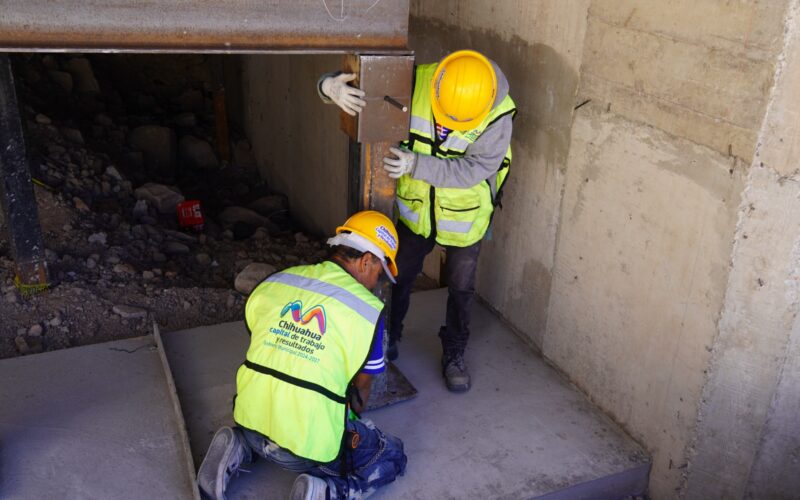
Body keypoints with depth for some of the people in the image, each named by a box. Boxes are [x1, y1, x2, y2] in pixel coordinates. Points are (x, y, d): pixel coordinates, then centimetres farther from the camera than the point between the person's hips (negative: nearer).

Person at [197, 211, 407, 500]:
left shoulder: (273, 282, 3)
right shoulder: (369, 310, -9)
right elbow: (361, 391, 5)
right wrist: (352, 414, 27)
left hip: (251, 420, 5)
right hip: (309, 444, -5)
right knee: (392, 456, 16)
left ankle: (239, 448, 10)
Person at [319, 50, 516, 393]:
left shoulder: (499, 113, -27)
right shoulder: (414, 82, -23)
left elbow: (474, 169, -30)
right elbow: (365, 82, -16)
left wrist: (417, 165, -39)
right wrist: (331, 86, -41)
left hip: (464, 215, -2)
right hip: (415, 208, 2)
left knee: (461, 288, 13)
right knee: (400, 277, 19)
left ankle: (454, 355, 37)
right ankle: (388, 339, 46)